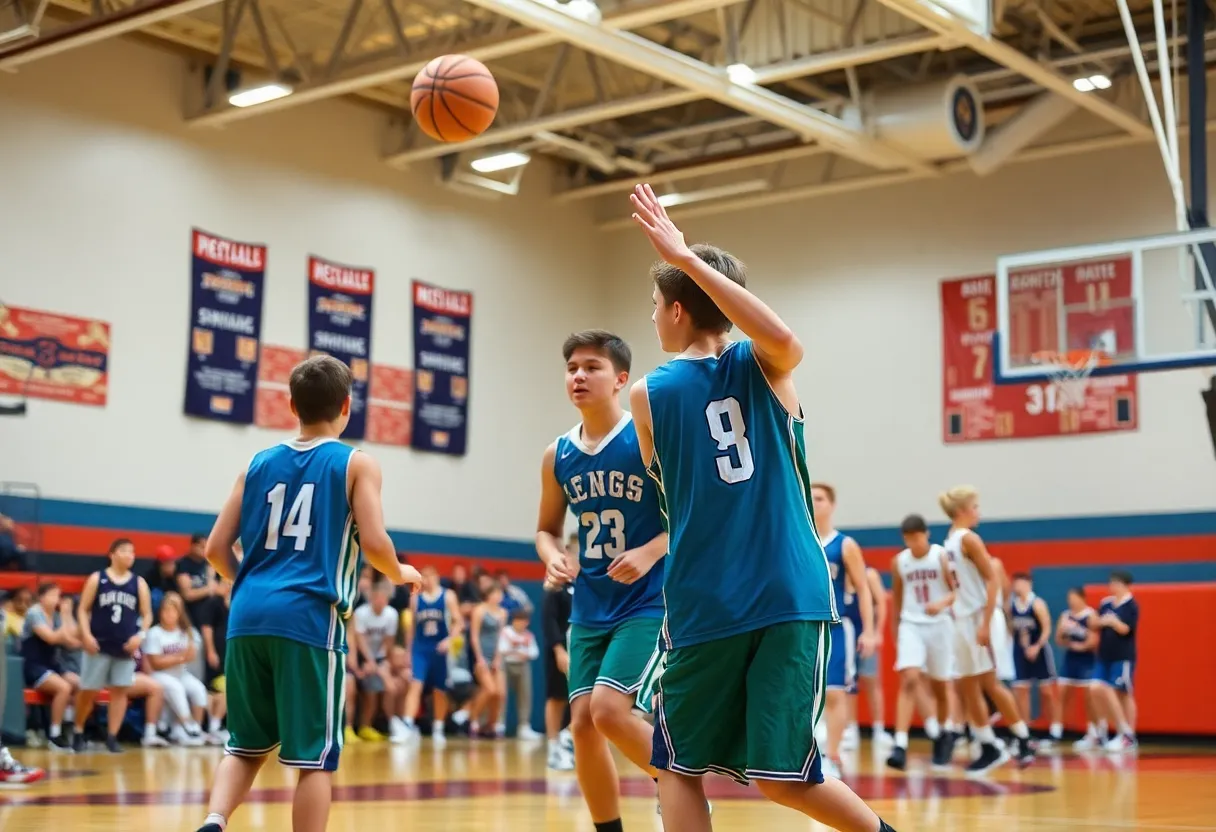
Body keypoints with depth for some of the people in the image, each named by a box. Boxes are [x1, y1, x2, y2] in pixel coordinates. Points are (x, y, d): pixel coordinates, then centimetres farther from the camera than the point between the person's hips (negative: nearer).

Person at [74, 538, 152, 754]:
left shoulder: (139, 583, 6)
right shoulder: (97, 579, 1)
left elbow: (147, 614, 8)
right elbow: (83, 610, 1)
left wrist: (140, 635, -9)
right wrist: (86, 635, -12)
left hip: (125, 647, 2)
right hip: (99, 645, -2)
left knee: (120, 691, 0)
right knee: (88, 691, 2)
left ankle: (112, 737, 5)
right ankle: (78, 733, 19)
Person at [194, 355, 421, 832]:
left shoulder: (259, 463, 14)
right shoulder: (356, 464, 3)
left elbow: (216, 549, 12)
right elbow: (374, 543, -9)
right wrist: (400, 574, 12)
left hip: (248, 617, 5)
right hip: (308, 619, -5)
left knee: (246, 746, 18)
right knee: (315, 757, 3)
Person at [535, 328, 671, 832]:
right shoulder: (557, 456, 5)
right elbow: (547, 529, 17)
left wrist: (650, 552, -24)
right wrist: (553, 557, -5)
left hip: (649, 601, -6)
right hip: (590, 608, 6)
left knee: (609, 710, -19)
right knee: (583, 724, 2)